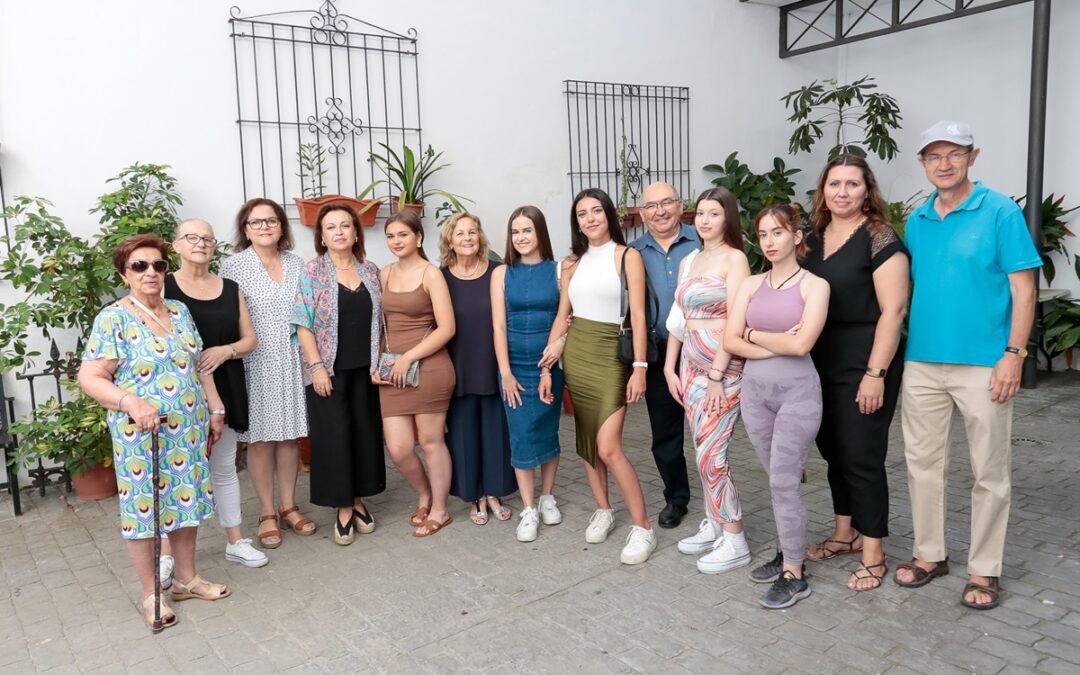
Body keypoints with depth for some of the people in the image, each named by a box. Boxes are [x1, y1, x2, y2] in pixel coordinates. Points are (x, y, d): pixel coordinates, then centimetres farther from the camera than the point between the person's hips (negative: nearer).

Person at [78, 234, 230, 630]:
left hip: (188, 431, 6)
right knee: (143, 508, 5)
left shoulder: (180, 312, 8)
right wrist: (131, 402, -29)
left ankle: (186, 579, 30)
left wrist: (215, 409, 11)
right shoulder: (113, 319, -10)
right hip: (141, 435, -5)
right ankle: (150, 595, 20)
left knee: (186, 501, 14)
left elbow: (199, 366, 14)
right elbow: (89, 378, -15)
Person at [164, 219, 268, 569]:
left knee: (224, 466, 14)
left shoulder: (230, 289, 9)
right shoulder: (164, 287, -3)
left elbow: (249, 339, 9)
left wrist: (225, 350, -10)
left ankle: (236, 541, 23)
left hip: (224, 388, 4)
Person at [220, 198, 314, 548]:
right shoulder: (233, 265, -4)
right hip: (256, 364, -4)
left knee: (290, 434, 10)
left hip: (292, 362, 4)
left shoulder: (295, 263, 8)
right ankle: (267, 513, 17)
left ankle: (289, 507, 23)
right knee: (261, 437, 3)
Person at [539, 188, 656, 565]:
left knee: (608, 447, -13)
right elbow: (563, 315, 12)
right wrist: (552, 347, -7)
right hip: (576, 354, 5)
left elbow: (638, 315, -8)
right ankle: (603, 511, 28)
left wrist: (640, 367, -13)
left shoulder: (628, 257, -3)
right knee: (586, 439, 11)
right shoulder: (572, 263, 10)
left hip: (611, 355, -5)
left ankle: (642, 528, 0)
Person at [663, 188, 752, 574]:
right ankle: (713, 526, 25)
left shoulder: (734, 259, -7)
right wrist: (670, 367, 10)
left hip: (724, 366, -7)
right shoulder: (688, 261, 14)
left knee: (711, 455, -7)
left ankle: (735, 541, 5)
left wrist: (717, 374, -17)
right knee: (703, 452, 12)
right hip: (690, 365, 7)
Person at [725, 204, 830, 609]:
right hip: (754, 390, 5)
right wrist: (778, 344, -12)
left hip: (797, 391, -4)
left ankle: (794, 575, 8)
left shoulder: (814, 285, -4)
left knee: (783, 482, -4)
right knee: (779, 480, 13)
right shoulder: (751, 285, 8)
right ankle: (787, 552, 27)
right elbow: (730, 342, -2)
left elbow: (801, 345, -16)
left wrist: (755, 335, -4)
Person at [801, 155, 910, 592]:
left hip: (863, 363, -7)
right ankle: (845, 534, 32)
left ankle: (873, 554, 15)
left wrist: (876, 373, -19)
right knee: (834, 451, 15)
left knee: (862, 457, 0)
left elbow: (893, 310, -15)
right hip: (821, 363, 7)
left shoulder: (879, 238, -10)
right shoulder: (813, 239, 10)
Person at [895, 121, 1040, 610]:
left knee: (990, 473, 6)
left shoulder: (1000, 212, -5)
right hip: (922, 363, 5)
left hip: (983, 364, -4)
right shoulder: (916, 221, 9)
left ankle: (984, 569, 20)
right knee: (923, 463, 12)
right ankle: (929, 553, 28)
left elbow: (1023, 289, -7)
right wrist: (898, 351, 10)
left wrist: (1013, 354, -14)